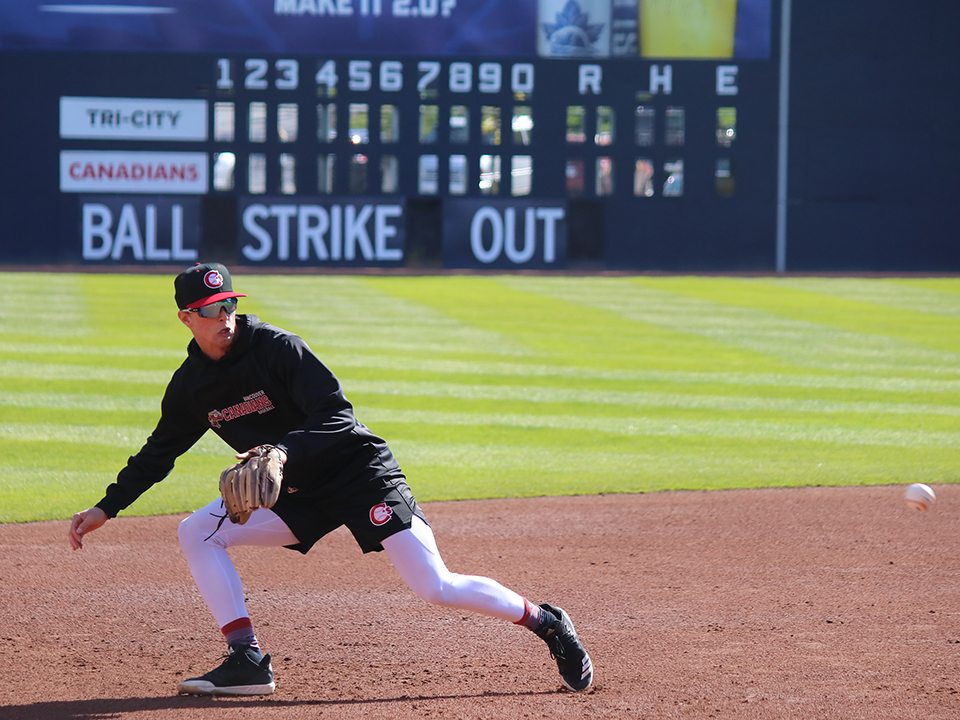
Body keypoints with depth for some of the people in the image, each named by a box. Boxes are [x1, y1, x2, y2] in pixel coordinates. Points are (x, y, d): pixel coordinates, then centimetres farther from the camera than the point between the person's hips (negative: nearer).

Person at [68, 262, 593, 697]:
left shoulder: (275, 348, -16)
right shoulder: (190, 386, 2)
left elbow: (336, 415, -22)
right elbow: (159, 451, 16)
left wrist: (285, 451, -38)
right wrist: (106, 509, 10)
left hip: (360, 473, -6)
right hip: (298, 495, 6)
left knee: (435, 586, -17)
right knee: (196, 532, -8)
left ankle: (546, 623, 2)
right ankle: (247, 662, -9)